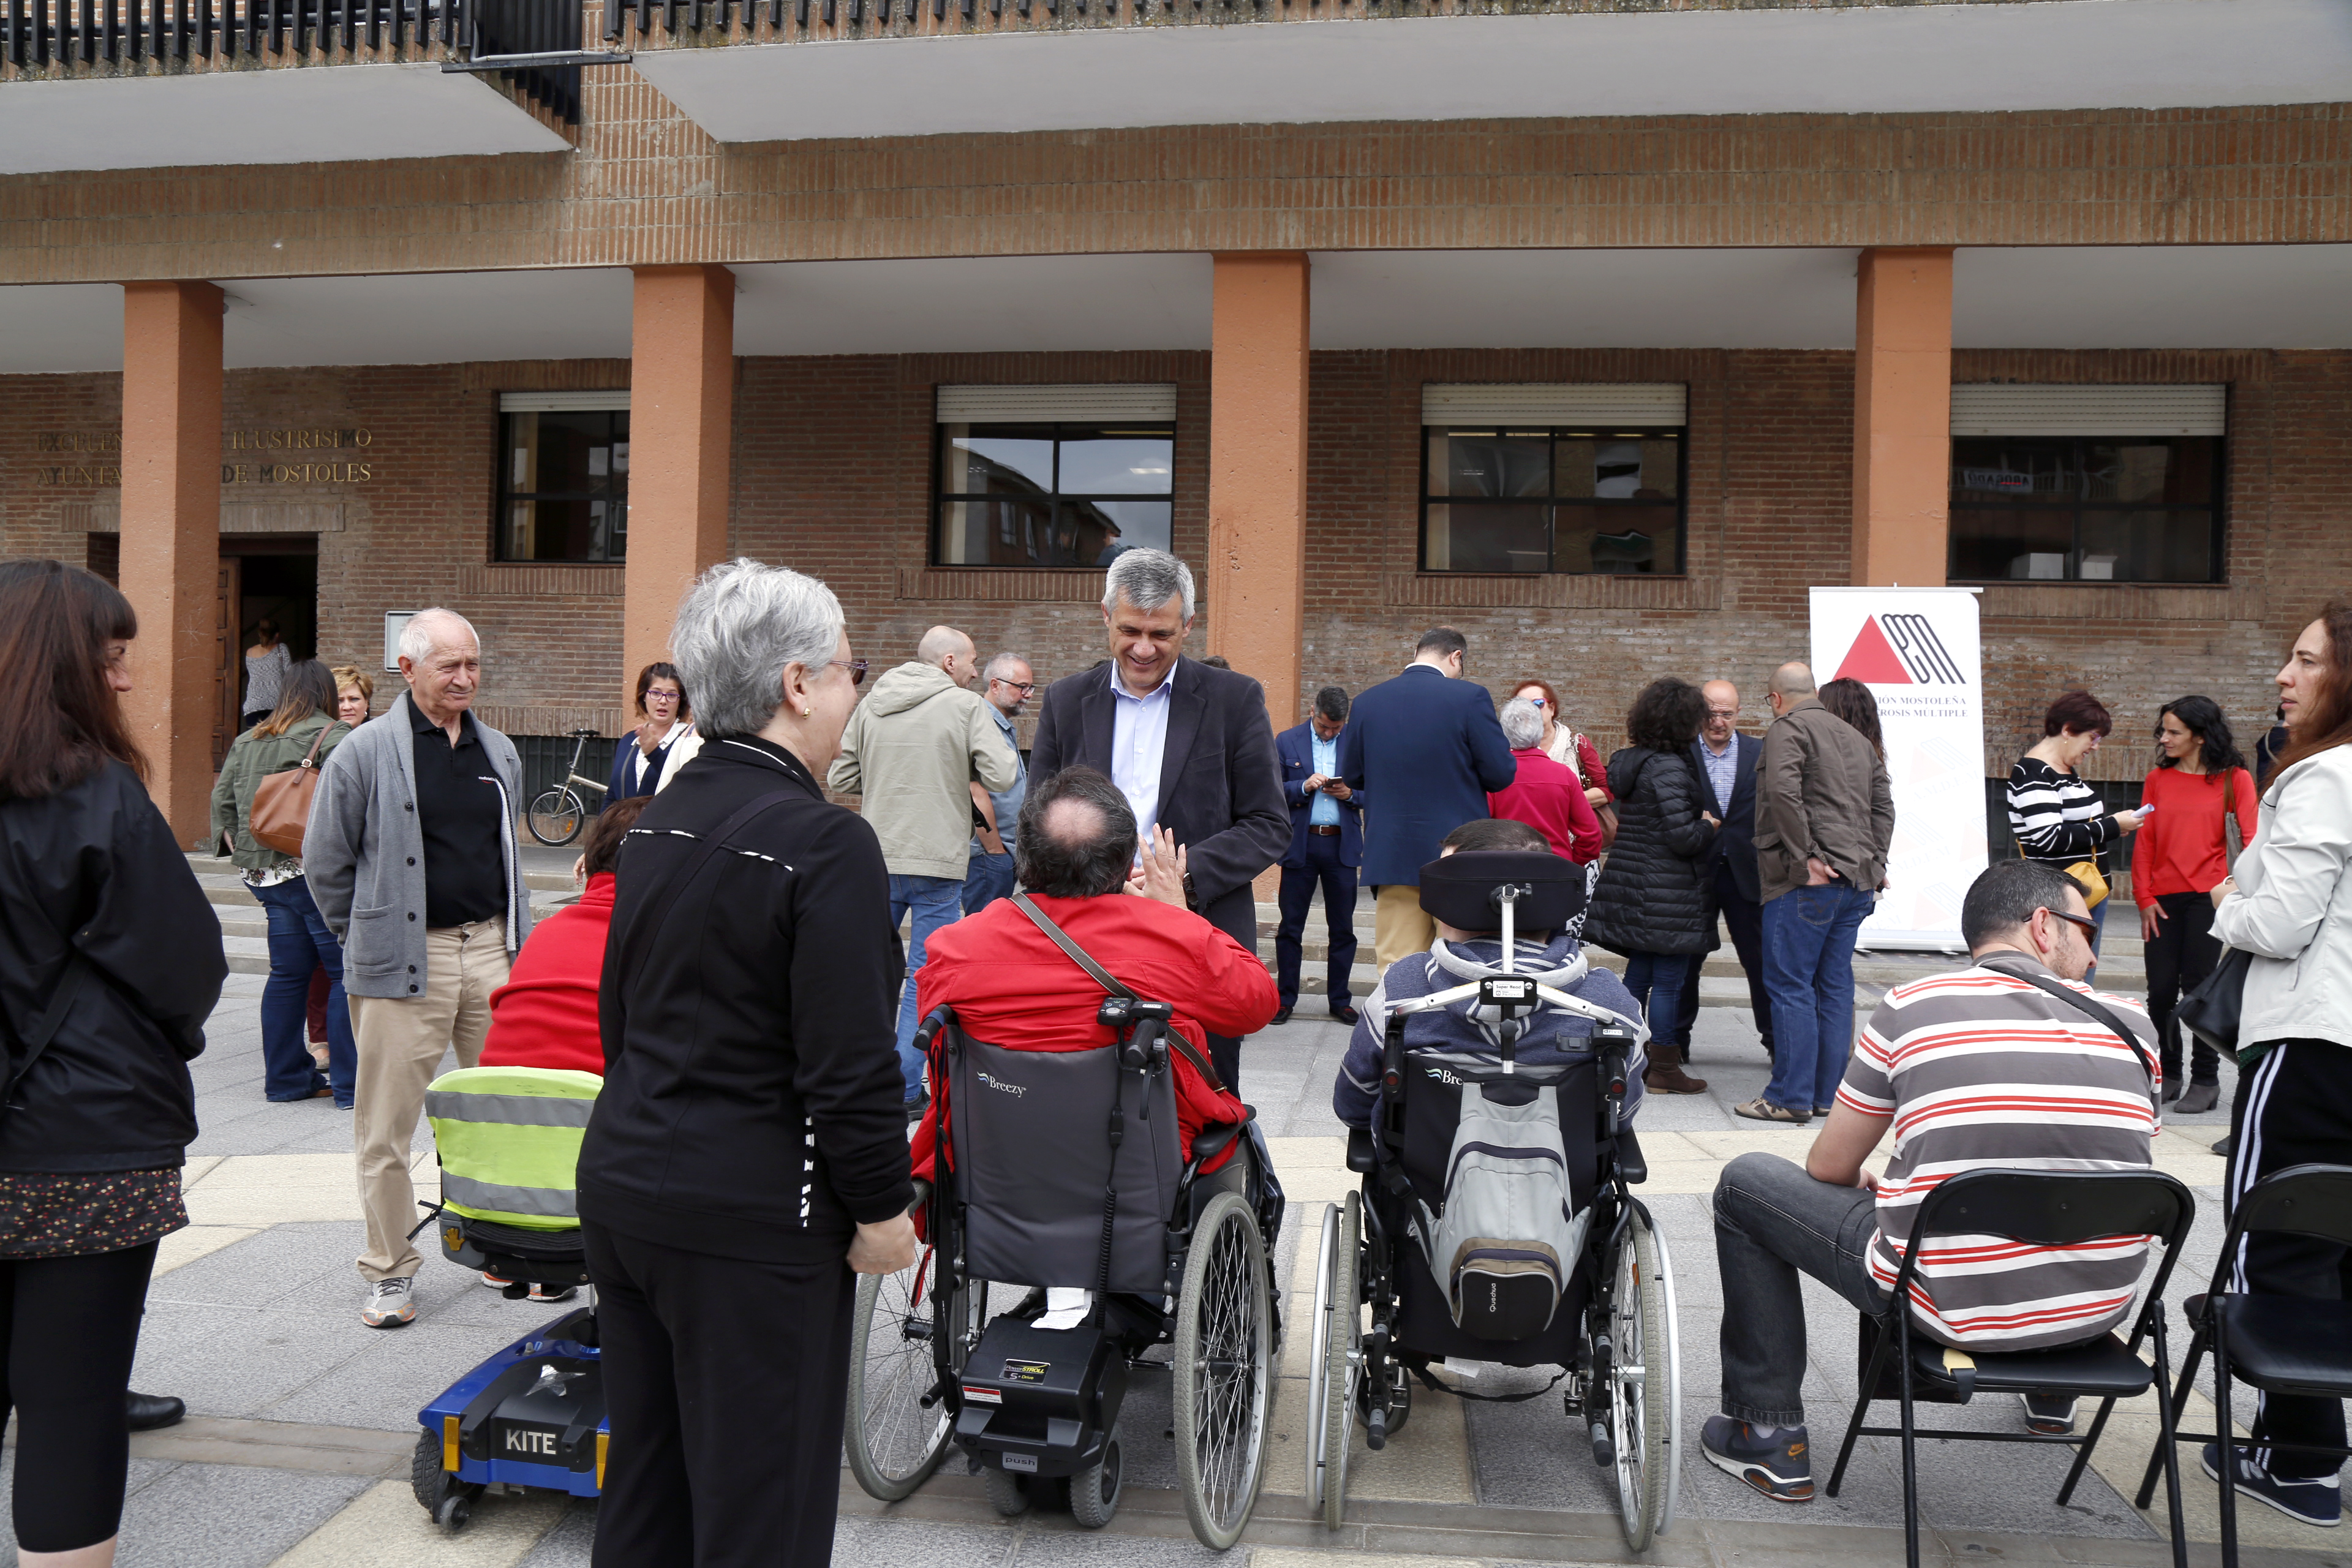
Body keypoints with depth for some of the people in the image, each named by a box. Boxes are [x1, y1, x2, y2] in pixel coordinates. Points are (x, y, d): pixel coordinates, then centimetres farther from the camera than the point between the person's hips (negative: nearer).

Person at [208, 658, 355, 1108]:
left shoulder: (246, 742, 16)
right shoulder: (334, 736, -7)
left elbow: (222, 804, 18)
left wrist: (244, 856, 22)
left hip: (264, 874, 7)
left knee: (288, 974, 14)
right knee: (347, 974, -2)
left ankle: (285, 1077, 20)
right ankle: (350, 1084, -1)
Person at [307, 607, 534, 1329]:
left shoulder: (499, 752, 12)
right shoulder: (365, 752, -4)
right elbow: (325, 861, 1)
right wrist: (370, 934, 5)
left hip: (492, 952, 4)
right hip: (404, 964, -4)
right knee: (387, 1126, 3)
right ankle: (389, 1271, 17)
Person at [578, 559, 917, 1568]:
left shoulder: (656, 825, 7)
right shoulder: (827, 844, -19)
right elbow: (850, 1064, -20)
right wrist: (883, 1209, -8)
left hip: (621, 1186, 9)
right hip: (749, 1226, -8)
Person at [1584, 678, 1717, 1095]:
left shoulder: (1629, 761, 10)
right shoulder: (1668, 768, -17)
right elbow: (1683, 837, -21)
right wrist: (1709, 826, 0)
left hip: (1630, 885, 9)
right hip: (1668, 894, -9)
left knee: (1638, 975, 15)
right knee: (1668, 981, 0)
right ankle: (1663, 1069, 7)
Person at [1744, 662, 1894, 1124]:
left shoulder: (1788, 728, -4)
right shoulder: (1858, 738, 21)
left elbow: (1783, 791, -20)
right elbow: (1883, 805, 19)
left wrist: (1805, 856, -18)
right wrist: (1874, 864, 15)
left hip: (1809, 881, -8)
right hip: (1858, 880, 8)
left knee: (1790, 985, -4)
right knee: (1836, 985, 11)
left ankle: (1791, 1097, -3)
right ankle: (1829, 1094, 15)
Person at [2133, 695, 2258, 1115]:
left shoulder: (2234, 779, 1)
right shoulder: (2158, 779, 9)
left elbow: (2252, 837, -5)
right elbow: (2144, 842, 8)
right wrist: (2144, 898, 1)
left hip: (2207, 896, -3)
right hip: (2163, 899, 3)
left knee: (2198, 985, -2)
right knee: (2161, 990, 2)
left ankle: (2205, 1080, 11)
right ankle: (2167, 1075, 18)